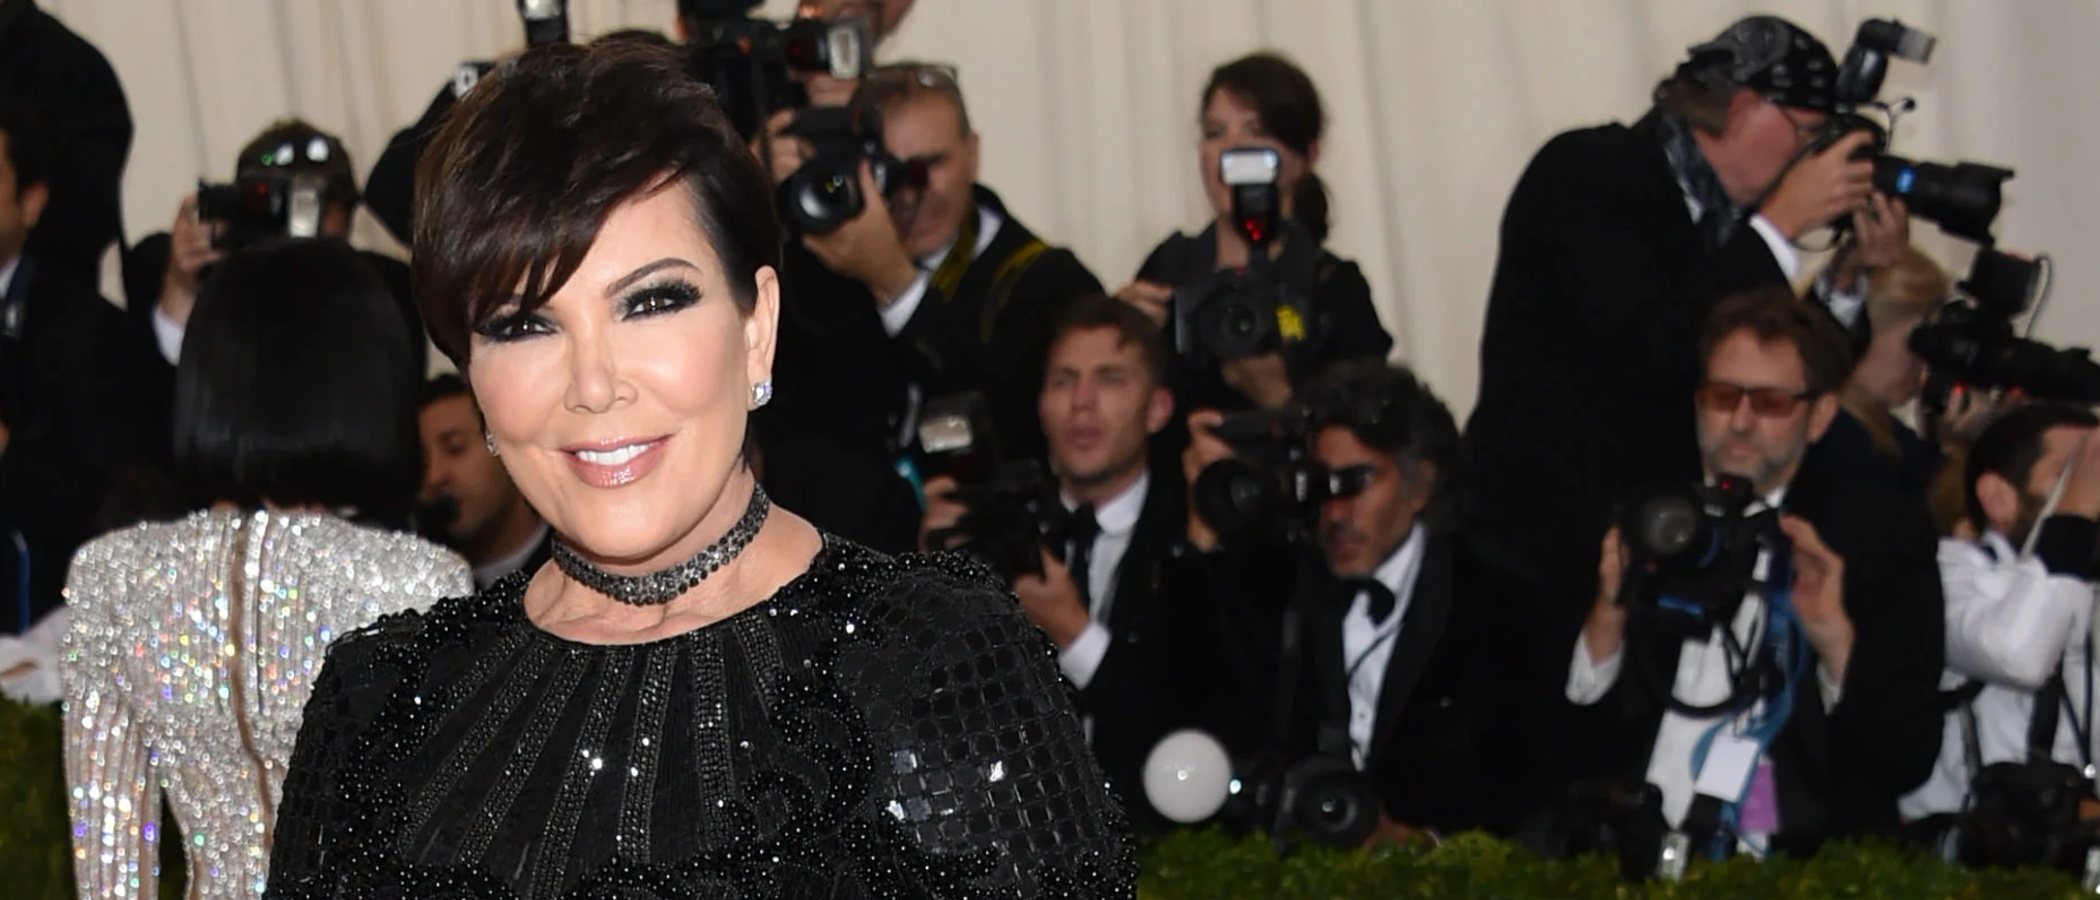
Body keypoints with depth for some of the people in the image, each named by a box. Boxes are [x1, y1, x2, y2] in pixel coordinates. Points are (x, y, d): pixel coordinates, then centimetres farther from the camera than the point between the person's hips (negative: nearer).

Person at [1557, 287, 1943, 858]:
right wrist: (1608, 613, -7)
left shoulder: (1880, 532, 8)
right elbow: (1576, 746, 9)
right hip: (1631, 861, 3)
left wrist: (1835, 638, -16)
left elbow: (1911, 759, 0)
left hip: (1800, 867, -3)